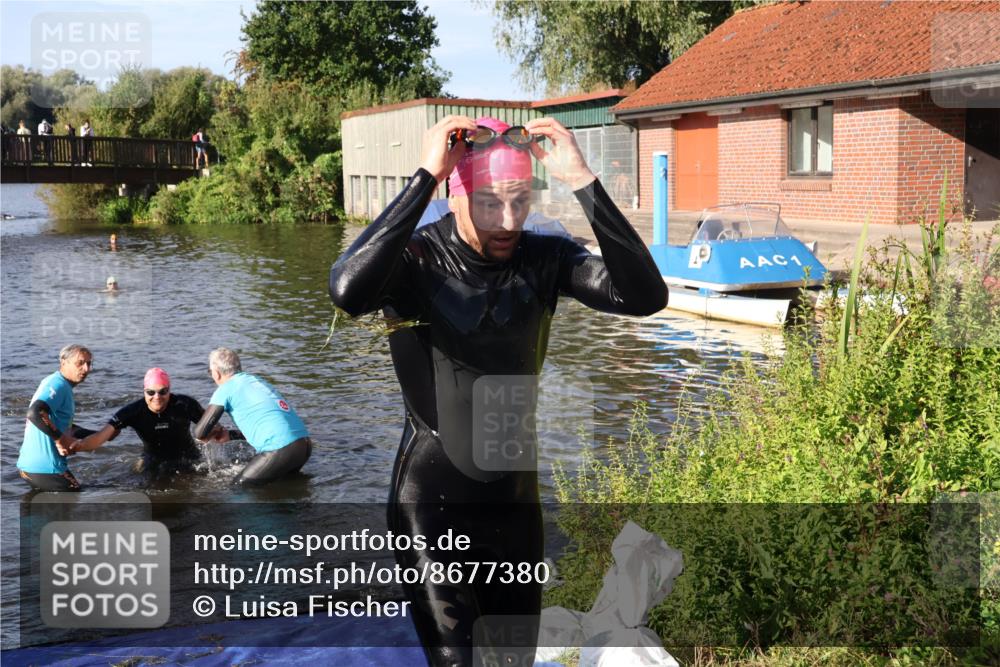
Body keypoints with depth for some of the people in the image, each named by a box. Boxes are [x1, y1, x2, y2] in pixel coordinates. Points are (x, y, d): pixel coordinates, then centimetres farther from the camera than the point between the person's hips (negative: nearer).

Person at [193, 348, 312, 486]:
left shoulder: (225, 390, 3)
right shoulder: (257, 380, 24)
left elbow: (200, 433, 1)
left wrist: (218, 435, 22)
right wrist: (230, 435, 38)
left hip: (281, 450, -8)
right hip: (305, 443, 8)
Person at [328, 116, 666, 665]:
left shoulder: (543, 259, -8)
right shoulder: (415, 260, -18)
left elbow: (644, 296, -22)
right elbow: (348, 292, -40)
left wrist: (581, 181, -28)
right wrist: (424, 176, -36)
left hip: (516, 495, 4)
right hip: (433, 500, -4)